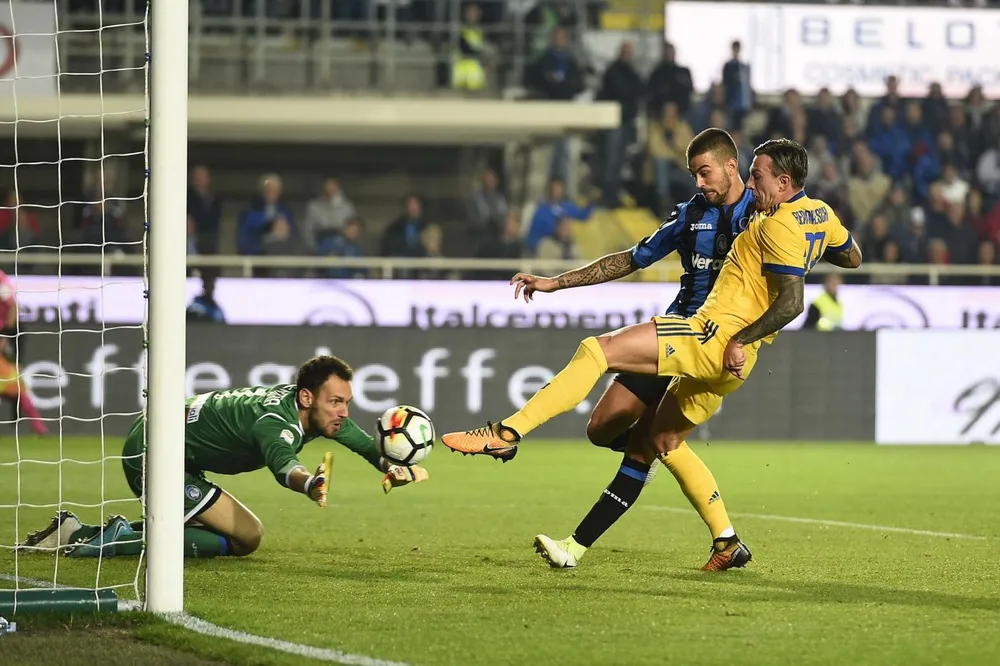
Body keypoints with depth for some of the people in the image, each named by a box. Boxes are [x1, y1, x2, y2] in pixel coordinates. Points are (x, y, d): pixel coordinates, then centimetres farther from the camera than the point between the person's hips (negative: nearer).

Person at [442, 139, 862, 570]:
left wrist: (741, 340, -21)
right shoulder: (820, 213, 14)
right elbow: (853, 257, 31)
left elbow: (792, 302, -23)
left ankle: (507, 434, -29)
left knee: (600, 349, -19)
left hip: (716, 336, -11)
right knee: (663, 442, 22)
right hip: (729, 359, 11)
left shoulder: (779, 226, -13)